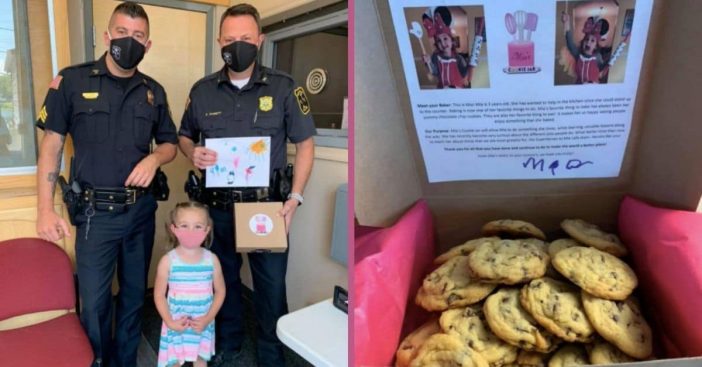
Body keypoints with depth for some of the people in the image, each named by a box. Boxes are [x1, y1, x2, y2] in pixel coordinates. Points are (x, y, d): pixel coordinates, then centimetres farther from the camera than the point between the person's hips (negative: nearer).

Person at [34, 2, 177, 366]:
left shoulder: (154, 91, 5)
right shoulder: (72, 80, -4)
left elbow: (169, 143, 13)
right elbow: (51, 145, -3)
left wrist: (154, 159, -11)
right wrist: (45, 209, -9)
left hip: (141, 210, 4)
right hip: (95, 212, -3)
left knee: (135, 294, 15)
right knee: (94, 302, 4)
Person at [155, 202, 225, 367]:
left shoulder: (211, 259, -8)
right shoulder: (168, 260, -11)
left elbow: (220, 291, -1)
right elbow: (159, 294, -5)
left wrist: (207, 319, -10)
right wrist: (169, 322, -13)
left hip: (203, 324, 1)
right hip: (176, 324, -1)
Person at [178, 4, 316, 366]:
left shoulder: (283, 87, -6)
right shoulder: (202, 90, 2)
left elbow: (304, 143, -3)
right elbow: (184, 135, 15)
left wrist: (295, 197, -11)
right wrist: (193, 153, -10)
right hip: (218, 205, 3)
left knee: (271, 284, 8)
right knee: (224, 278, 19)